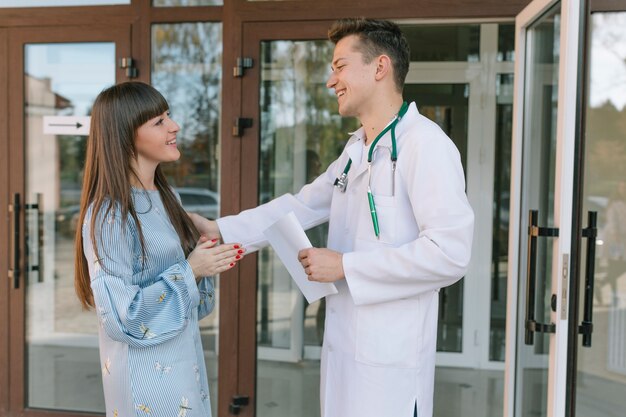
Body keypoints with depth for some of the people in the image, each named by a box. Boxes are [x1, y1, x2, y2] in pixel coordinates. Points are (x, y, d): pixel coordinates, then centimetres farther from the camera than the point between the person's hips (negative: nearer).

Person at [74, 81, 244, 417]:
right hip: (148, 373, -8)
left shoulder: (165, 197, 4)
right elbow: (119, 316, -22)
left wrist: (207, 261, -5)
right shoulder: (109, 214, -20)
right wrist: (189, 272, -20)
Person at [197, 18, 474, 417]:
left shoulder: (426, 144, -16)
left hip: (391, 354, -8)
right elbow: (301, 206, 16)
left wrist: (345, 265, -18)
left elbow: (450, 253, -23)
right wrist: (218, 229, 7)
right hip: (344, 342, 8)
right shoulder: (356, 150, 14)